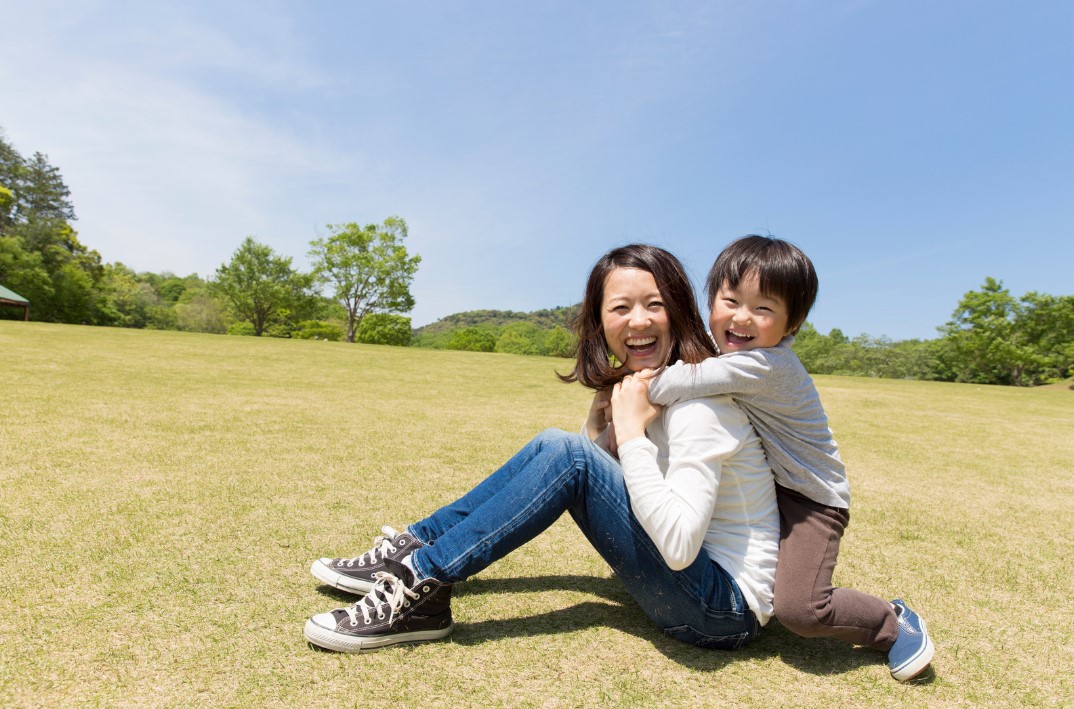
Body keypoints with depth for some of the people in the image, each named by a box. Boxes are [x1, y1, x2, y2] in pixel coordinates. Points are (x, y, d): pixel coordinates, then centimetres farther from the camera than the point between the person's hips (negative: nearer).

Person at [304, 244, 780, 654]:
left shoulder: (700, 403, -23)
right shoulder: (643, 385, 3)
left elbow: (680, 546, -29)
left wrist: (631, 429, -27)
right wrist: (601, 415, -9)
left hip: (727, 608, -7)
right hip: (693, 580, 8)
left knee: (567, 456, -23)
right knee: (552, 447, -3)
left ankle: (422, 591, -16)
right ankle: (414, 549, 1)